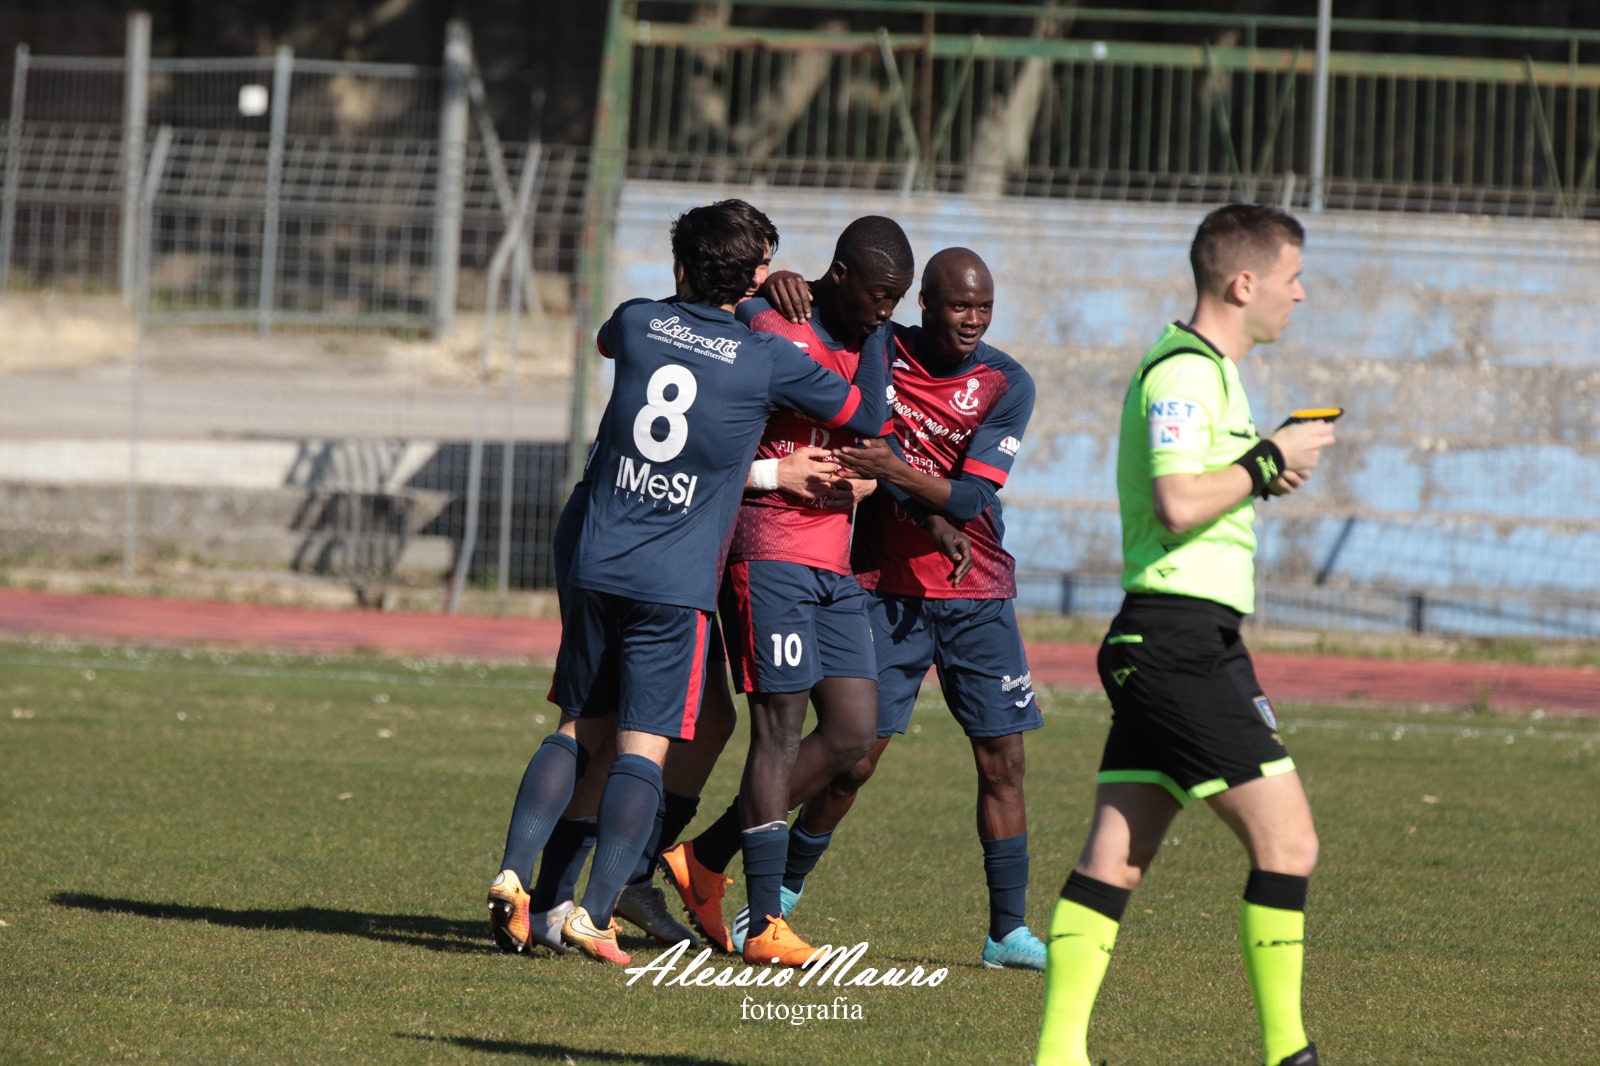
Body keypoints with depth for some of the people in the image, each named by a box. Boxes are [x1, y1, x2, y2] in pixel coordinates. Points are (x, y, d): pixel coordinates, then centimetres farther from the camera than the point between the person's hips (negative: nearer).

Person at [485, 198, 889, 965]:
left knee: (579, 730, 14)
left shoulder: (639, 324, 4)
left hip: (596, 565, 4)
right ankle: (595, 911, -13)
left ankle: (513, 875, -2)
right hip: (677, 585, -4)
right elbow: (869, 416, 8)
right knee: (643, 749, -2)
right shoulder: (768, 361, -5)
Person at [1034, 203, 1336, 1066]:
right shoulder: (1184, 373, -13)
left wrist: (1262, 470, 12)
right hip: (1184, 633, -11)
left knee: (1115, 855, 5)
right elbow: (1178, 504, -23)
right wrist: (1270, 461, -12)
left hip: (1164, 644, 11)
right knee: (1286, 839, -8)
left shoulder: (1205, 371, 20)